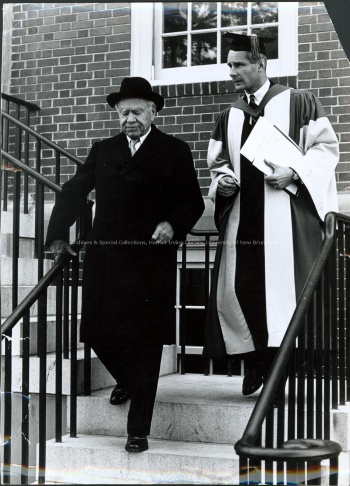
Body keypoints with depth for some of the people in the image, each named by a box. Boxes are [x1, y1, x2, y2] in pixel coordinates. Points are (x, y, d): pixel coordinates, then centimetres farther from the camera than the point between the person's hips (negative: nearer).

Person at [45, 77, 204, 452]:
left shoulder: (175, 151, 5)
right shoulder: (102, 151, 14)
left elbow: (192, 202, 1)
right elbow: (74, 192, 14)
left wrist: (173, 225, -19)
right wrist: (57, 235, 4)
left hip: (151, 262, -3)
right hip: (104, 259, 4)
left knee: (145, 341, 0)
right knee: (97, 332, 6)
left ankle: (138, 429, 11)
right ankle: (127, 380, 40)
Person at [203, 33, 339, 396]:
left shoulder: (298, 103, 4)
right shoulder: (228, 118, 17)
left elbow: (325, 146, 0)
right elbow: (217, 162, 22)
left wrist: (294, 171, -15)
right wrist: (222, 180, -1)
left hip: (286, 215, -4)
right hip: (241, 218, 5)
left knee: (283, 283, -10)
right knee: (237, 290, -1)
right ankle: (254, 363, 13)